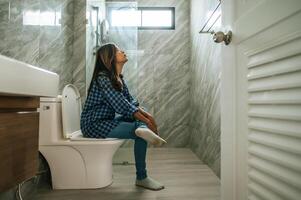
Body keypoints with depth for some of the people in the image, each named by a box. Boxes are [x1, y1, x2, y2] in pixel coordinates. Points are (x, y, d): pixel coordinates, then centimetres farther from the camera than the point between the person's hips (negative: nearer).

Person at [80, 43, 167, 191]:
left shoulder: (118, 78, 8)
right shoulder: (103, 78, -19)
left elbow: (131, 102, 6)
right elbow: (122, 106, -24)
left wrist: (147, 115, -9)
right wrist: (147, 122, -19)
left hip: (106, 121, 9)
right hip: (94, 125, -9)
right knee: (141, 130, -17)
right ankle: (141, 178, -5)